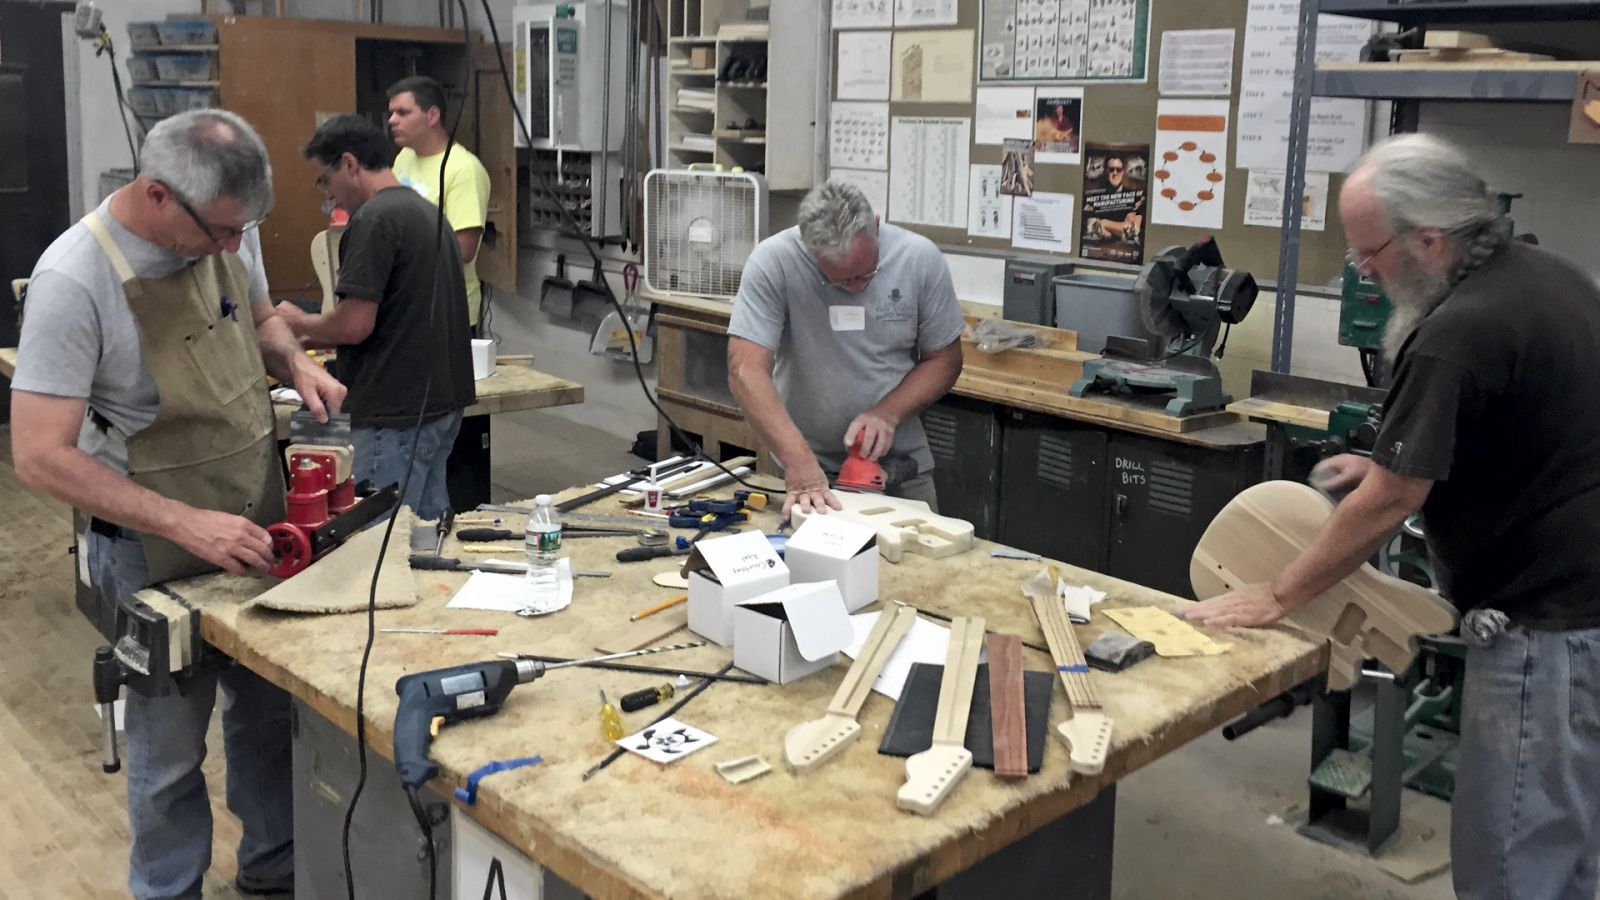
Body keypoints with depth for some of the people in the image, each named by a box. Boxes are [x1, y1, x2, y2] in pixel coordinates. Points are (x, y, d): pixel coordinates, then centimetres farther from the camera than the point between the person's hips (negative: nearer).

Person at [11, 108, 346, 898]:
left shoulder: (226, 231, -4)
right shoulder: (74, 279, -23)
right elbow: (41, 457, -23)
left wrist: (294, 363, -5)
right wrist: (185, 524, -29)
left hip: (256, 526, 6)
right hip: (155, 552, -6)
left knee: (270, 712, 21)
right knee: (170, 747, 11)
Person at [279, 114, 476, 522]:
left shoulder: (375, 218, -14)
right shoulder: (426, 210, 14)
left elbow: (355, 325, -19)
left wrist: (301, 322, 1)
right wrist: (316, 337, 19)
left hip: (396, 416, -10)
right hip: (439, 405, 10)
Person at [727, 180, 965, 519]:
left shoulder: (920, 258, -11)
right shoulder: (772, 262, -18)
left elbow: (944, 359, 0)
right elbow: (747, 370, -24)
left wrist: (888, 413, -17)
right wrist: (799, 463, -34)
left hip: (901, 464, 1)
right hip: (807, 463, -1)